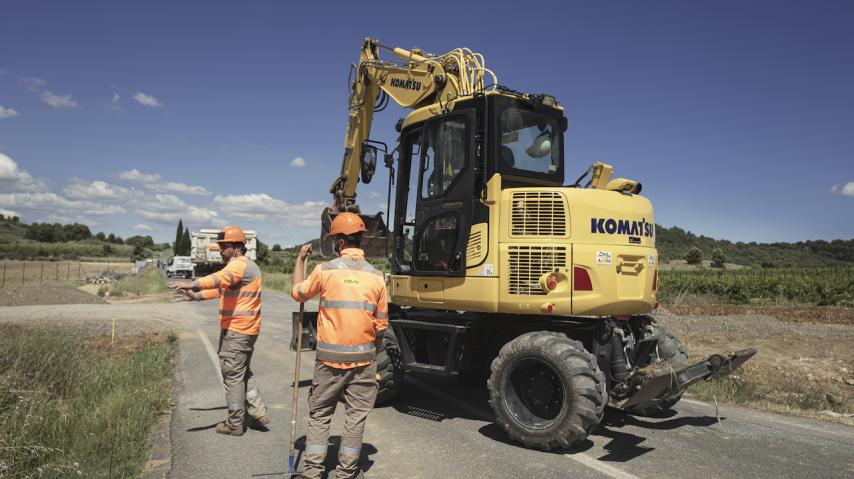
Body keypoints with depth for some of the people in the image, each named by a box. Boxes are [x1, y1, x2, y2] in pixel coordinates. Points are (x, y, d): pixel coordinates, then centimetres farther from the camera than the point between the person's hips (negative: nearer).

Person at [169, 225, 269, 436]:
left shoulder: (240, 264, -16)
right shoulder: (246, 265, 18)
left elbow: (221, 278, -39)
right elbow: (221, 288, 26)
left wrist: (193, 284, -53)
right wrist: (196, 296, 21)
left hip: (236, 331, -10)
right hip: (247, 330, 10)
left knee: (232, 375, 2)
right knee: (243, 372, 21)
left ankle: (235, 424, 13)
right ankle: (258, 412, 23)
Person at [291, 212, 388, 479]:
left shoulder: (325, 270, -9)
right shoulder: (376, 276, -3)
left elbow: (298, 293, 11)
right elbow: (381, 326, 2)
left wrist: (300, 260, 23)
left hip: (329, 358, -1)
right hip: (363, 358, 1)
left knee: (319, 414, 15)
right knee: (356, 416, 12)